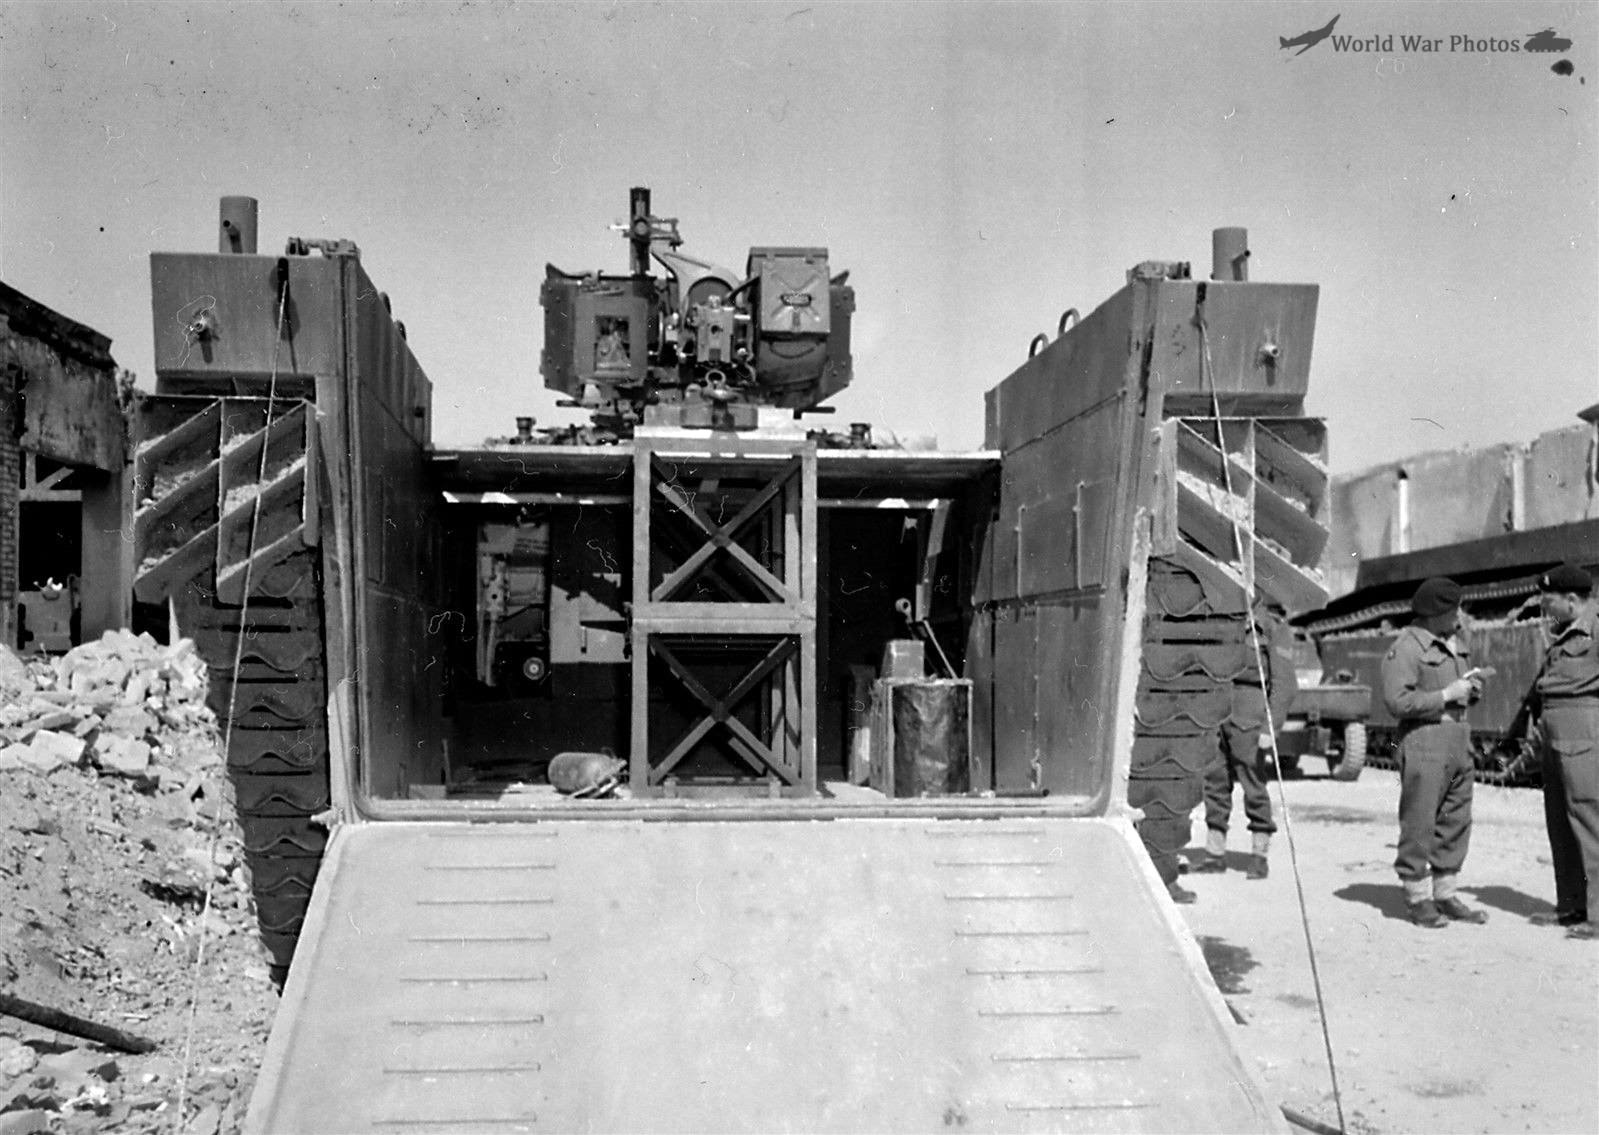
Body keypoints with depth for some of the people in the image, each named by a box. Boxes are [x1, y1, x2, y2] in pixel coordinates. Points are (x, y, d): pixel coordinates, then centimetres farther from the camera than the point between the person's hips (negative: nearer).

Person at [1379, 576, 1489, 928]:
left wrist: (1473, 689, 6)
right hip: (1423, 742, -9)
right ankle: (1418, 899, 6)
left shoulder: (1454, 643, 17)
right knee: (1419, 824, -3)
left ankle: (1445, 895, 22)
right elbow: (1397, 701, -20)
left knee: (1456, 822, 12)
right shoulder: (1406, 648, -11)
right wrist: (1446, 695, -17)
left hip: (1460, 738, 9)